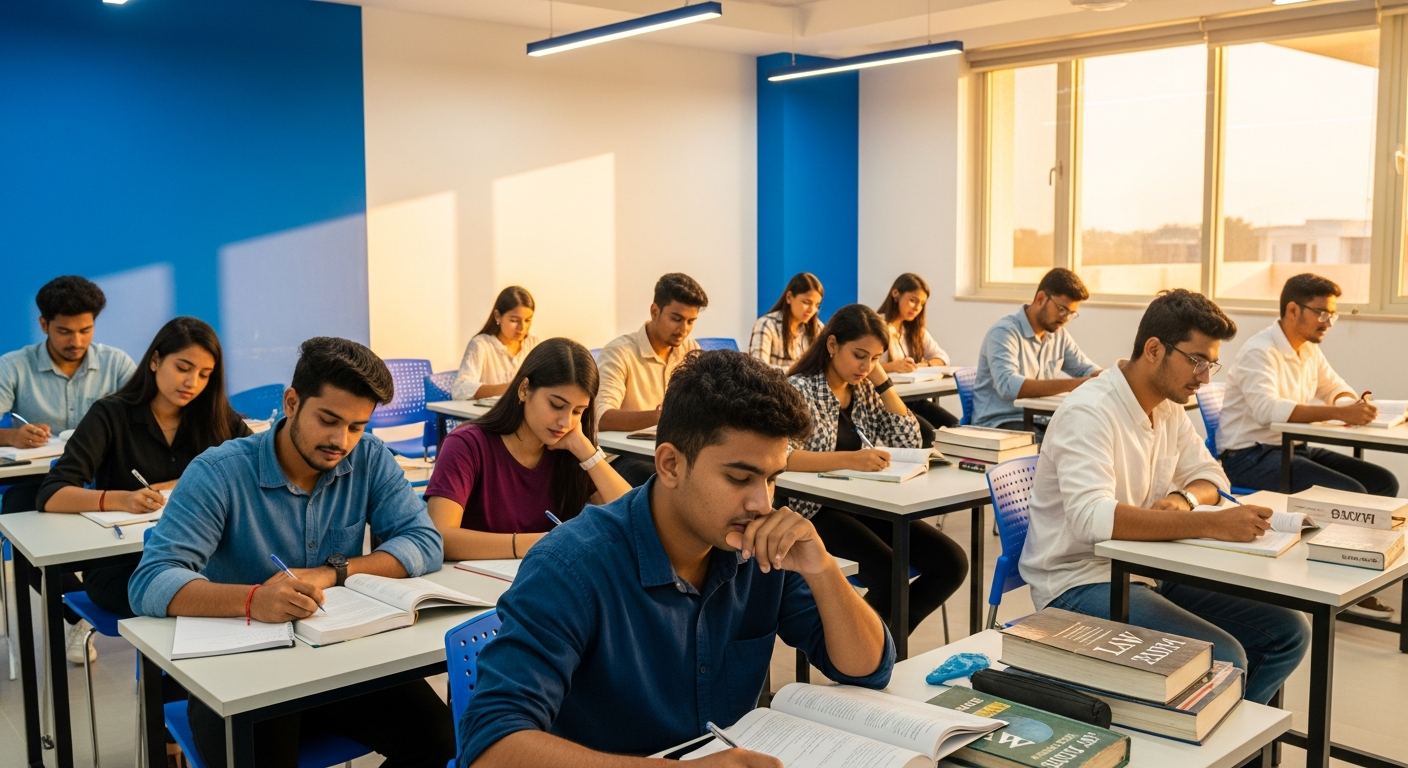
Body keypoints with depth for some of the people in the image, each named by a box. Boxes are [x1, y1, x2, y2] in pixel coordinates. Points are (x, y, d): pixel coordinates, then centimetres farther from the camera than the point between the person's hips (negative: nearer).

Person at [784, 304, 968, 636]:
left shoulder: (865, 389, 10)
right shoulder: (799, 388, -10)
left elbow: (908, 441, 4)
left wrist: (882, 379, -2)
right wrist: (850, 460, -40)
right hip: (818, 510, -7)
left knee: (952, 562, -10)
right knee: (891, 577, -29)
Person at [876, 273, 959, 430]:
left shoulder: (916, 330, 19)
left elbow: (942, 357, 13)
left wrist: (923, 366, -8)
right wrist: (893, 366, -33)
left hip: (912, 399, 7)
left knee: (955, 427, -15)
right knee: (928, 433, -28)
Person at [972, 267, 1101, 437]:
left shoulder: (1059, 334, 9)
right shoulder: (1004, 332, -14)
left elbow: (1086, 369, 21)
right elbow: (1009, 386, -30)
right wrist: (1072, 385, -35)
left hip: (1039, 422, 8)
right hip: (998, 423, -8)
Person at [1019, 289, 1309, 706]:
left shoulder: (1168, 408, 7)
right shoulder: (1091, 412, -21)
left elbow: (1210, 475, 15)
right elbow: (1092, 517, -34)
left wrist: (1184, 499, -10)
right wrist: (1209, 524, -39)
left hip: (1147, 572, 9)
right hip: (1081, 583, -9)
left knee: (1287, 632, 3)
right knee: (1223, 659, -26)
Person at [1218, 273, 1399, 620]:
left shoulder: (1310, 350, 10)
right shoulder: (1260, 352, -17)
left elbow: (1336, 388, 19)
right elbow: (1267, 409, -33)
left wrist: (1354, 404, -6)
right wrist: (1338, 412, -40)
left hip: (1293, 449, 9)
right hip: (1250, 457, -9)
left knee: (1383, 482, 0)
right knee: (1350, 493, -22)